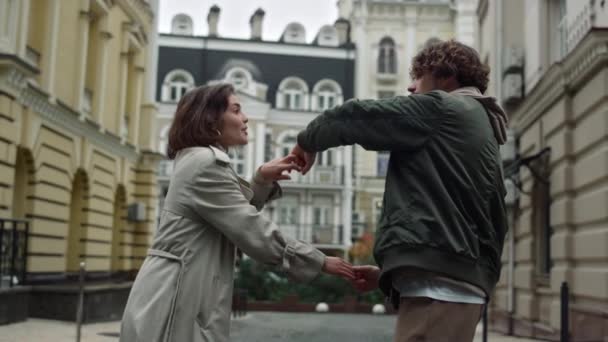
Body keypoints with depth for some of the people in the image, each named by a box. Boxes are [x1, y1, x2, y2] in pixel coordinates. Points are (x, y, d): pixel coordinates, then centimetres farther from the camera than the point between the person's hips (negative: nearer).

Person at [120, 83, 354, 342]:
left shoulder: (198, 160, 18)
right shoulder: (207, 163, -14)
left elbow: (239, 215, 23)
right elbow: (253, 232, -18)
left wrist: (262, 179, 6)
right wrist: (321, 262, -11)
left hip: (178, 296, 10)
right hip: (174, 304, -10)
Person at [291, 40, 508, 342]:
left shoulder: (440, 108, 0)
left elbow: (358, 116, -4)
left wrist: (309, 141, 17)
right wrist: (387, 272, 25)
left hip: (438, 283, -10)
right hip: (461, 281, 10)